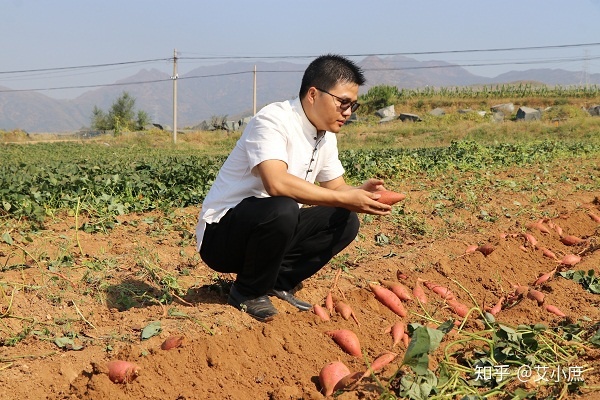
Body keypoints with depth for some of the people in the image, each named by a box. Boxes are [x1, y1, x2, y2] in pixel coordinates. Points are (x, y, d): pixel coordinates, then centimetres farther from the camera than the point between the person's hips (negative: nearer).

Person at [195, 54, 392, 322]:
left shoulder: (326, 136, 5)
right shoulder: (272, 121, -22)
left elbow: (336, 187, 10)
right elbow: (277, 183, -37)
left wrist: (360, 193, -13)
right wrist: (344, 199, -32)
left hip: (268, 228, 8)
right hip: (219, 236, -8)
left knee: (344, 221, -4)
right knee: (282, 209, -36)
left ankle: (278, 283, 2)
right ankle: (248, 293, -11)